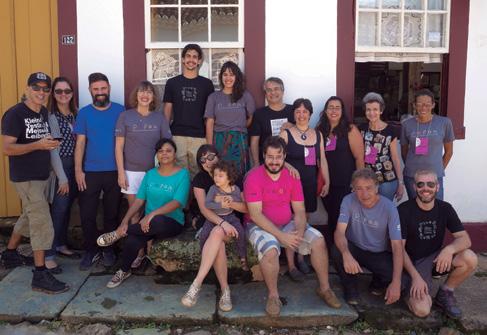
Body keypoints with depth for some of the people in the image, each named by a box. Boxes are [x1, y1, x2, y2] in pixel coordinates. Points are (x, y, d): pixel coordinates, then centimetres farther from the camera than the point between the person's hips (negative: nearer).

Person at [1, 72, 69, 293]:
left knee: (29, 217, 20)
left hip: (41, 175, 8)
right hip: (26, 177, -8)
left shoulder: (44, 113, 8)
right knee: (42, 223, -11)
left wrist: (51, 144, 5)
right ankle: (40, 275, -6)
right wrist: (38, 145, -30)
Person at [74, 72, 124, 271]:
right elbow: (80, 143, 1)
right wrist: (78, 170, -6)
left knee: (111, 213, 9)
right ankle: (91, 250, 17)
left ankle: (109, 249, 23)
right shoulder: (84, 113, 4)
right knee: (87, 214, 1)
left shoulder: (120, 110, 2)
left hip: (114, 171, 0)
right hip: (90, 172, 1)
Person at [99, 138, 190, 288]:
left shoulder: (183, 174, -4)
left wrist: (152, 214, -28)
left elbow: (177, 202, -16)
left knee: (158, 222, -40)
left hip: (172, 223, -3)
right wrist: (125, 221, -10)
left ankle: (119, 233, -14)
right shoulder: (150, 174, 11)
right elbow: (139, 200, 5)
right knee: (132, 241, -29)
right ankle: (124, 271, 2)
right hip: (148, 222, 3)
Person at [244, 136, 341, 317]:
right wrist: (282, 236, -27)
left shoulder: (292, 176, -1)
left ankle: (324, 288, 5)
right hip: (261, 226, -4)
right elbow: (255, 214, -21)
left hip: (287, 224, 5)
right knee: (271, 250, -35)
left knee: (319, 241, -14)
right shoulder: (254, 177, -16)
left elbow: (299, 210, 0)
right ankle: (273, 295, -11)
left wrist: (299, 232, -22)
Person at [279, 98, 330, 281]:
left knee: (304, 221, 12)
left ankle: (300, 256, 29)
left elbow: (322, 160, 12)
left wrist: (327, 182, 8)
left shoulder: (317, 134, 10)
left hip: (310, 183, 4)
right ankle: (291, 265, 3)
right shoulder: (286, 134, -2)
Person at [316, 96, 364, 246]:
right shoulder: (320, 130, 6)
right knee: (331, 217, 14)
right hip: (327, 183, 4)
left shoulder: (350, 130, -7)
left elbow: (359, 157, -8)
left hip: (346, 184, -4)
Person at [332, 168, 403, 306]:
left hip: (380, 254, 0)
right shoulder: (348, 201, -18)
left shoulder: (389, 207, -19)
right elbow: (339, 232, -27)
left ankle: (378, 283, 10)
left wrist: (396, 282, -34)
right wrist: (346, 254, -51)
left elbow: (397, 246, -22)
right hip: (355, 249, 0)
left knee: (394, 275, -30)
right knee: (337, 251, -32)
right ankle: (350, 288, -2)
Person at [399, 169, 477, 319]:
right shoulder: (404, 210, -14)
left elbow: (465, 239, -9)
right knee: (422, 310, -25)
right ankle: (411, 290, 11)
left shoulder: (445, 208, -2)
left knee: (470, 258, -26)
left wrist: (449, 249, -32)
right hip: (413, 262, -4)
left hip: (437, 258, 4)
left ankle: (445, 294, 0)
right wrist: (415, 276, -24)